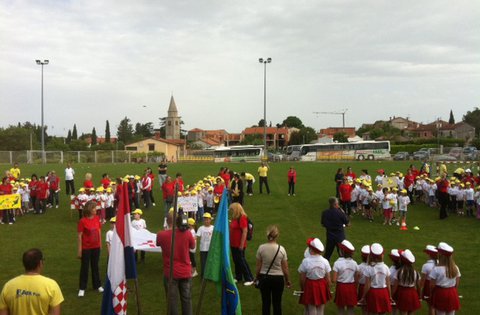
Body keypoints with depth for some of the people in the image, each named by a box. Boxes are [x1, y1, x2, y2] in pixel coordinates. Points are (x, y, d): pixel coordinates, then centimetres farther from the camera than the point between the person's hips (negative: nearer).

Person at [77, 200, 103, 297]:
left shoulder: (97, 218, -2)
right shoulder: (83, 221, -16)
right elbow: (80, 236, -12)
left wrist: (100, 244, 9)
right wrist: (80, 250, -11)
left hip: (96, 247, 4)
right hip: (86, 248, -4)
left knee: (95, 266, 17)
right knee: (84, 267, 7)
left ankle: (97, 285, 29)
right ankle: (82, 288, 19)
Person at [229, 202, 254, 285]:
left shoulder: (242, 218, -18)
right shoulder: (234, 218, 9)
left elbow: (245, 231, -21)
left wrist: (242, 245, -21)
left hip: (239, 245, -9)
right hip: (233, 244, 9)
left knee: (241, 261, -2)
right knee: (236, 260, 16)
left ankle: (249, 279, 8)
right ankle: (238, 277, 29)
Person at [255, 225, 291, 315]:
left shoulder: (261, 248, -12)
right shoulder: (281, 249, -13)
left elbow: (258, 266, -5)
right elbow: (285, 268, -6)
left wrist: (257, 277, 13)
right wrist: (287, 280, 10)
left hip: (264, 278, 1)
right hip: (278, 278, -1)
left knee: (265, 302, 13)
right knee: (277, 303, 12)